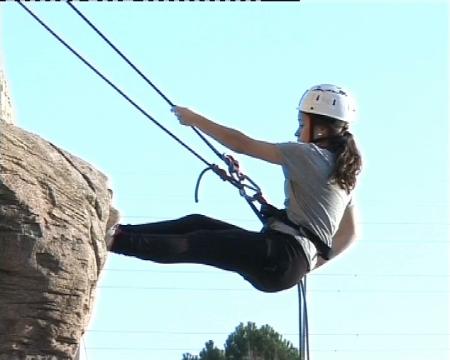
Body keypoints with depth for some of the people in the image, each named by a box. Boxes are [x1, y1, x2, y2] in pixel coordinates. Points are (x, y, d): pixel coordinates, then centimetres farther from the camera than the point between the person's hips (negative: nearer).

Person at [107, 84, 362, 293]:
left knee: (193, 245, -13)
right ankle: (119, 233, 3)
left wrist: (195, 120, 5)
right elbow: (351, 234, 23)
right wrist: (312, 263, 22)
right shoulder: (343, 174, 19)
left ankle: (113, 240, -23)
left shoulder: (308, 154, -6)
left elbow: (242, 144, -4)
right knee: (196, 224, 7)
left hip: (281, 253, -8)